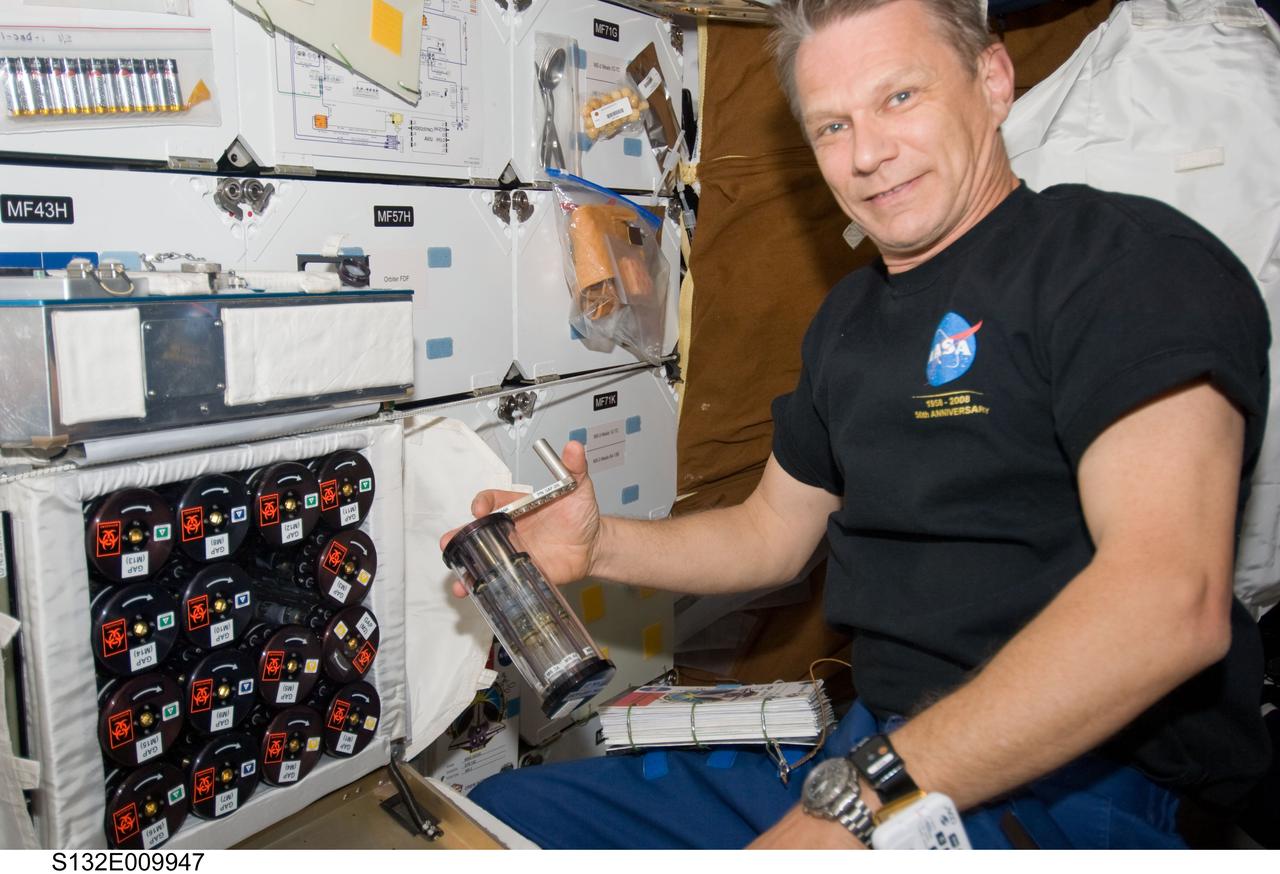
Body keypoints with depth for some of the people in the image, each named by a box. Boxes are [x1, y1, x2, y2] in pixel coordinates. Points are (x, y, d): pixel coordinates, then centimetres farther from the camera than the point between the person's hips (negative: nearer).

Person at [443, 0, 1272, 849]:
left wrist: (864, 801, -26)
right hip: (867, 746, 7)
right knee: (501, 808, 4)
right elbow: (773, 531, 20)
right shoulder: (849, 316, 14)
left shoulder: (1129, 256, -11)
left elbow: (1169, 601, -24)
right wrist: (599, 544, 2)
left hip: (1063, 788, -7)